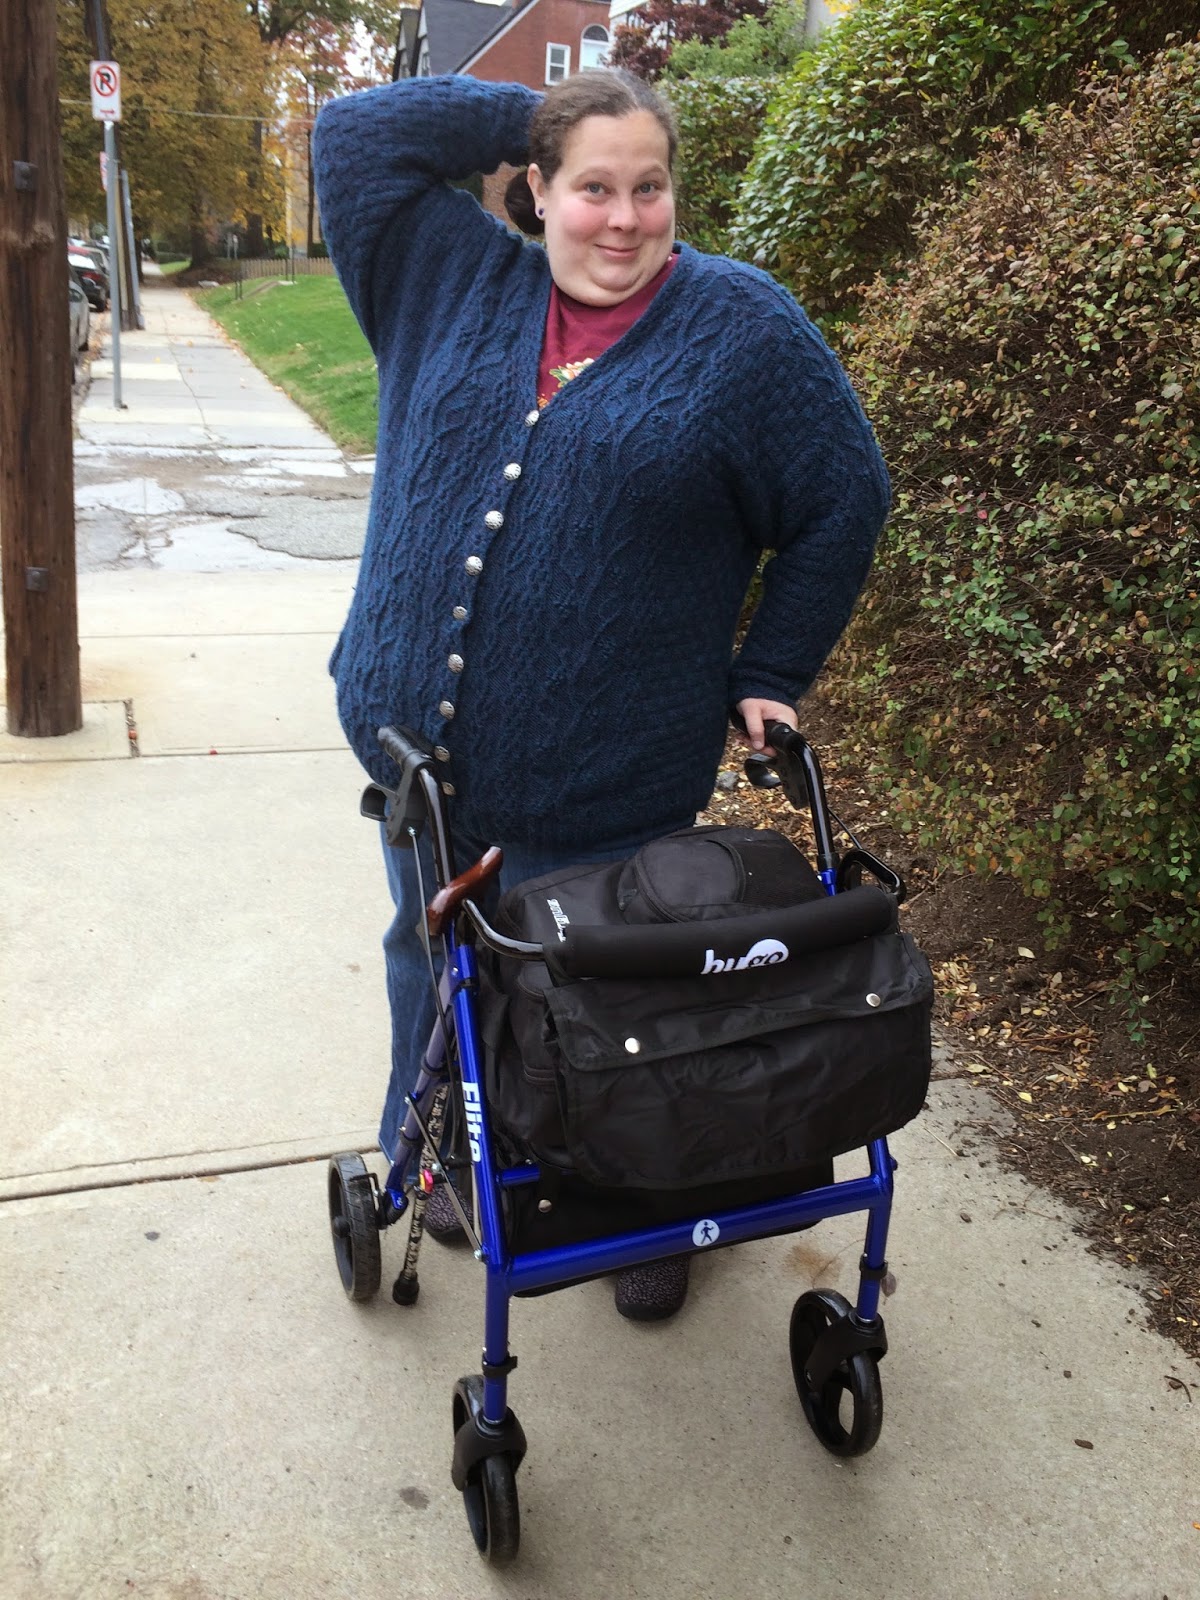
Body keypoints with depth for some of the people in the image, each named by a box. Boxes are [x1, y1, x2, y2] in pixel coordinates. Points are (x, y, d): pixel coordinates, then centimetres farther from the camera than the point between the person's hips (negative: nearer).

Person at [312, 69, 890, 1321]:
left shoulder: (743, 328, -6)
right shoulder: (452, 281, 6)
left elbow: (843, 504, -2)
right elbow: (356, 136, 4)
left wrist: (767, 678, -5)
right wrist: (533, 117, 1)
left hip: (602, 787, -4)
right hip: (417, 747, 5)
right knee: (432, 963, 22)